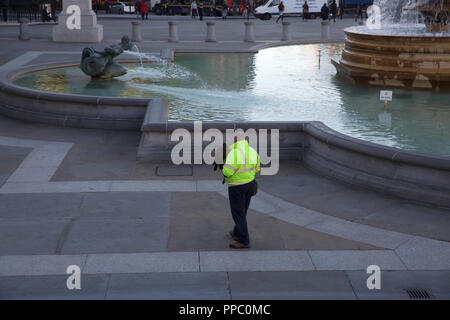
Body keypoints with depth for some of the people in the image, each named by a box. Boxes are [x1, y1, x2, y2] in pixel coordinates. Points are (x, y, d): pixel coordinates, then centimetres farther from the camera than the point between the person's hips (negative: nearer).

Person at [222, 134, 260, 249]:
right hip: (250, 184, 8)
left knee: (238, 213, 0)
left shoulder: (234, 153, -26)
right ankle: (237, 233, 37)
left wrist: (226, 165, -6)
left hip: (237, 187, -8)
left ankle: (243, 241, 2)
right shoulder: (252, 151, -2)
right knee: (242, 211, 22)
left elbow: (227, 172, -27)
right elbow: (256, 168, 10)